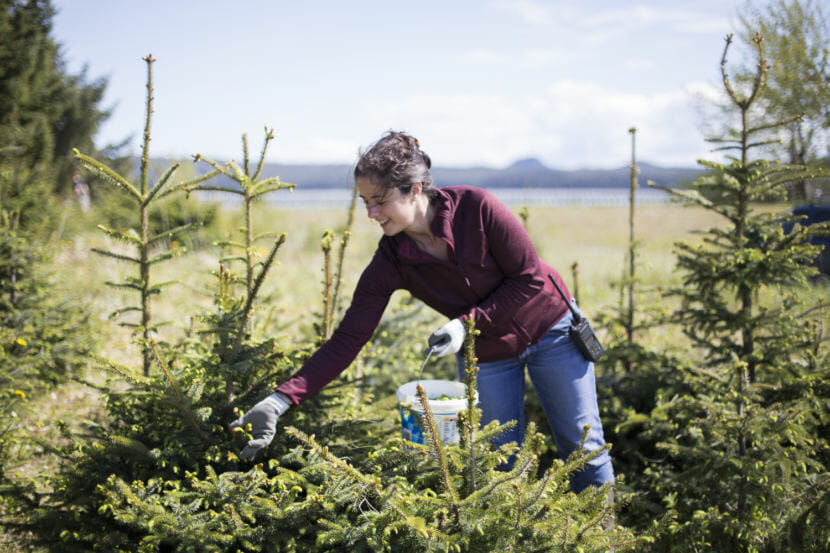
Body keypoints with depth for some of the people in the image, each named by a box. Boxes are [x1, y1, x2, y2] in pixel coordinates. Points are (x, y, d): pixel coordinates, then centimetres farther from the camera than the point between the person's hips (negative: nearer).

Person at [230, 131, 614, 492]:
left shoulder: (475, 208, -28)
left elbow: (530, 277, -20)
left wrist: (468, 322, -27)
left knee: (582, 447, 9)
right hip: (485, 354, 2)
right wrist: (282, 399, -30)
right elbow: (347, 339, -21)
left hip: (549, 327, -2)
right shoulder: (390, 263, -20)